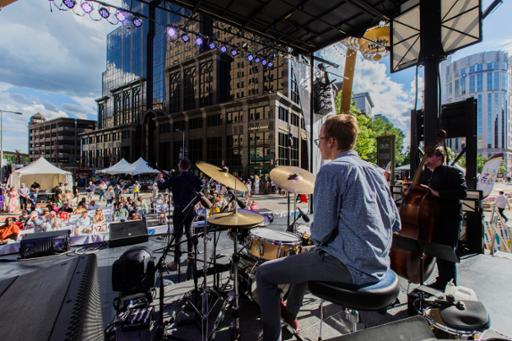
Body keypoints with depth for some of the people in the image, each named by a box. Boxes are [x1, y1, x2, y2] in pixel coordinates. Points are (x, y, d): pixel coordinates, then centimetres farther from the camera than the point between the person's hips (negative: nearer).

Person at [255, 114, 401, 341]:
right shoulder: (374, 171, 8)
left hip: (350, 266, -9)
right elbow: (395, 223, 12)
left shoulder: (331, 170, -16)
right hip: (378, 264, 9)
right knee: (306, 255, 31)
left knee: (265, 274, 2)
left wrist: (316, 239, 6)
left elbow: (321, 230, -18)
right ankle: (289, 312, 47)